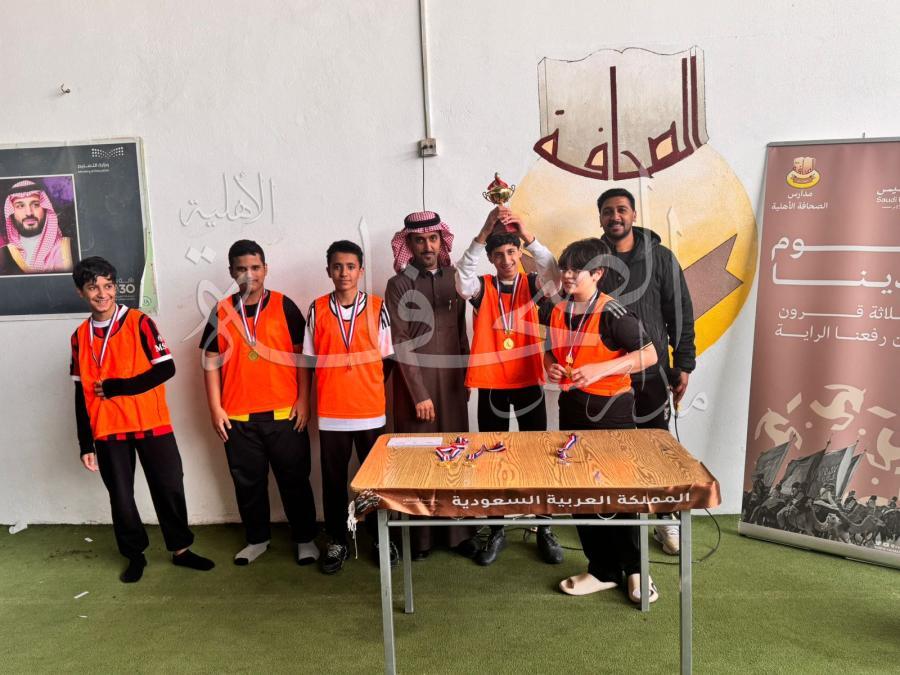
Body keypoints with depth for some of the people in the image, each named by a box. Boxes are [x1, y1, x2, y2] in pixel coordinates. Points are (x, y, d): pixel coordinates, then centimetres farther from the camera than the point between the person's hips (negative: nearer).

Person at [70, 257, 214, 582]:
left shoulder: (139, 322, -5)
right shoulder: (80, 336, 5)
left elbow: (166, 369, -9)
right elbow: (81, 394, 7)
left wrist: (116, 387, -14)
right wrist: (85, 444, 4)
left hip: (152, 425, -2)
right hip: (108, 432, 2)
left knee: (169, 488, 4)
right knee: (120, 497, 9)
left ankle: (181, 549, 22)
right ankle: (135, 555, 27)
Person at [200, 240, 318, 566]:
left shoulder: (284, 306, -1)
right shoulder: (221, 312, 4)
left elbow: (302, 355, 0)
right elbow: (212, 361, 5)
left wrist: (303, 399, -6)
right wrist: (215, 408, 0)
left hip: (284, 413, -2)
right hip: (238, 417, 2)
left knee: (294, 479, 6)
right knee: (248, 481, 12)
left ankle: (305, 539, 22)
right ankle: (257, 539, 30)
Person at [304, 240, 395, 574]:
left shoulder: (377, 308, -1)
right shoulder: (317, 310, 1)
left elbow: (387, 358, 5)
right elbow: (310, 359, 6)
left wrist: (370, 388, 1)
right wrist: (305, 400, 4)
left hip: (371, 410, 0)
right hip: (330, 412, 1)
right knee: (333, 479, 9)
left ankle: (380, 538, 26)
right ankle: (337, 541, 24)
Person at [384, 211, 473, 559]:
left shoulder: (454, 278, 7)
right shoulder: (398, 285, -5)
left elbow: (461, 332, 13)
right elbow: (400, 344, -9)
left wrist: (466, 376, 9)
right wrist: (419, 394, -11)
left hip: (452, 383, 4)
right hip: (414, 386, -3)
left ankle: (458, 531, 20)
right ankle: (418, 538, 14)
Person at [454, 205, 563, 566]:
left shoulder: (532, 285, 1)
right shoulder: (481, 288, -1)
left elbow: (554, 274, -21)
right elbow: (462, 277, -24)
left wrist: (528, 235, -31)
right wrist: (483, 233, -34)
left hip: (528, 382, 0)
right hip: (491, 385, 0)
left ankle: (544, 530, 21)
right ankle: (497, 531, 22)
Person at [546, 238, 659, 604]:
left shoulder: (612, 313, -14)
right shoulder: (558, 312, 6)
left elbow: (650, 354, -16)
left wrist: (600, 369, -24)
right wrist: (551, 367, -3)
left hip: (610, 409, -6)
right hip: (572, 408, 7)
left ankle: (634, 569, 23)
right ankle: (602, 570, 25)